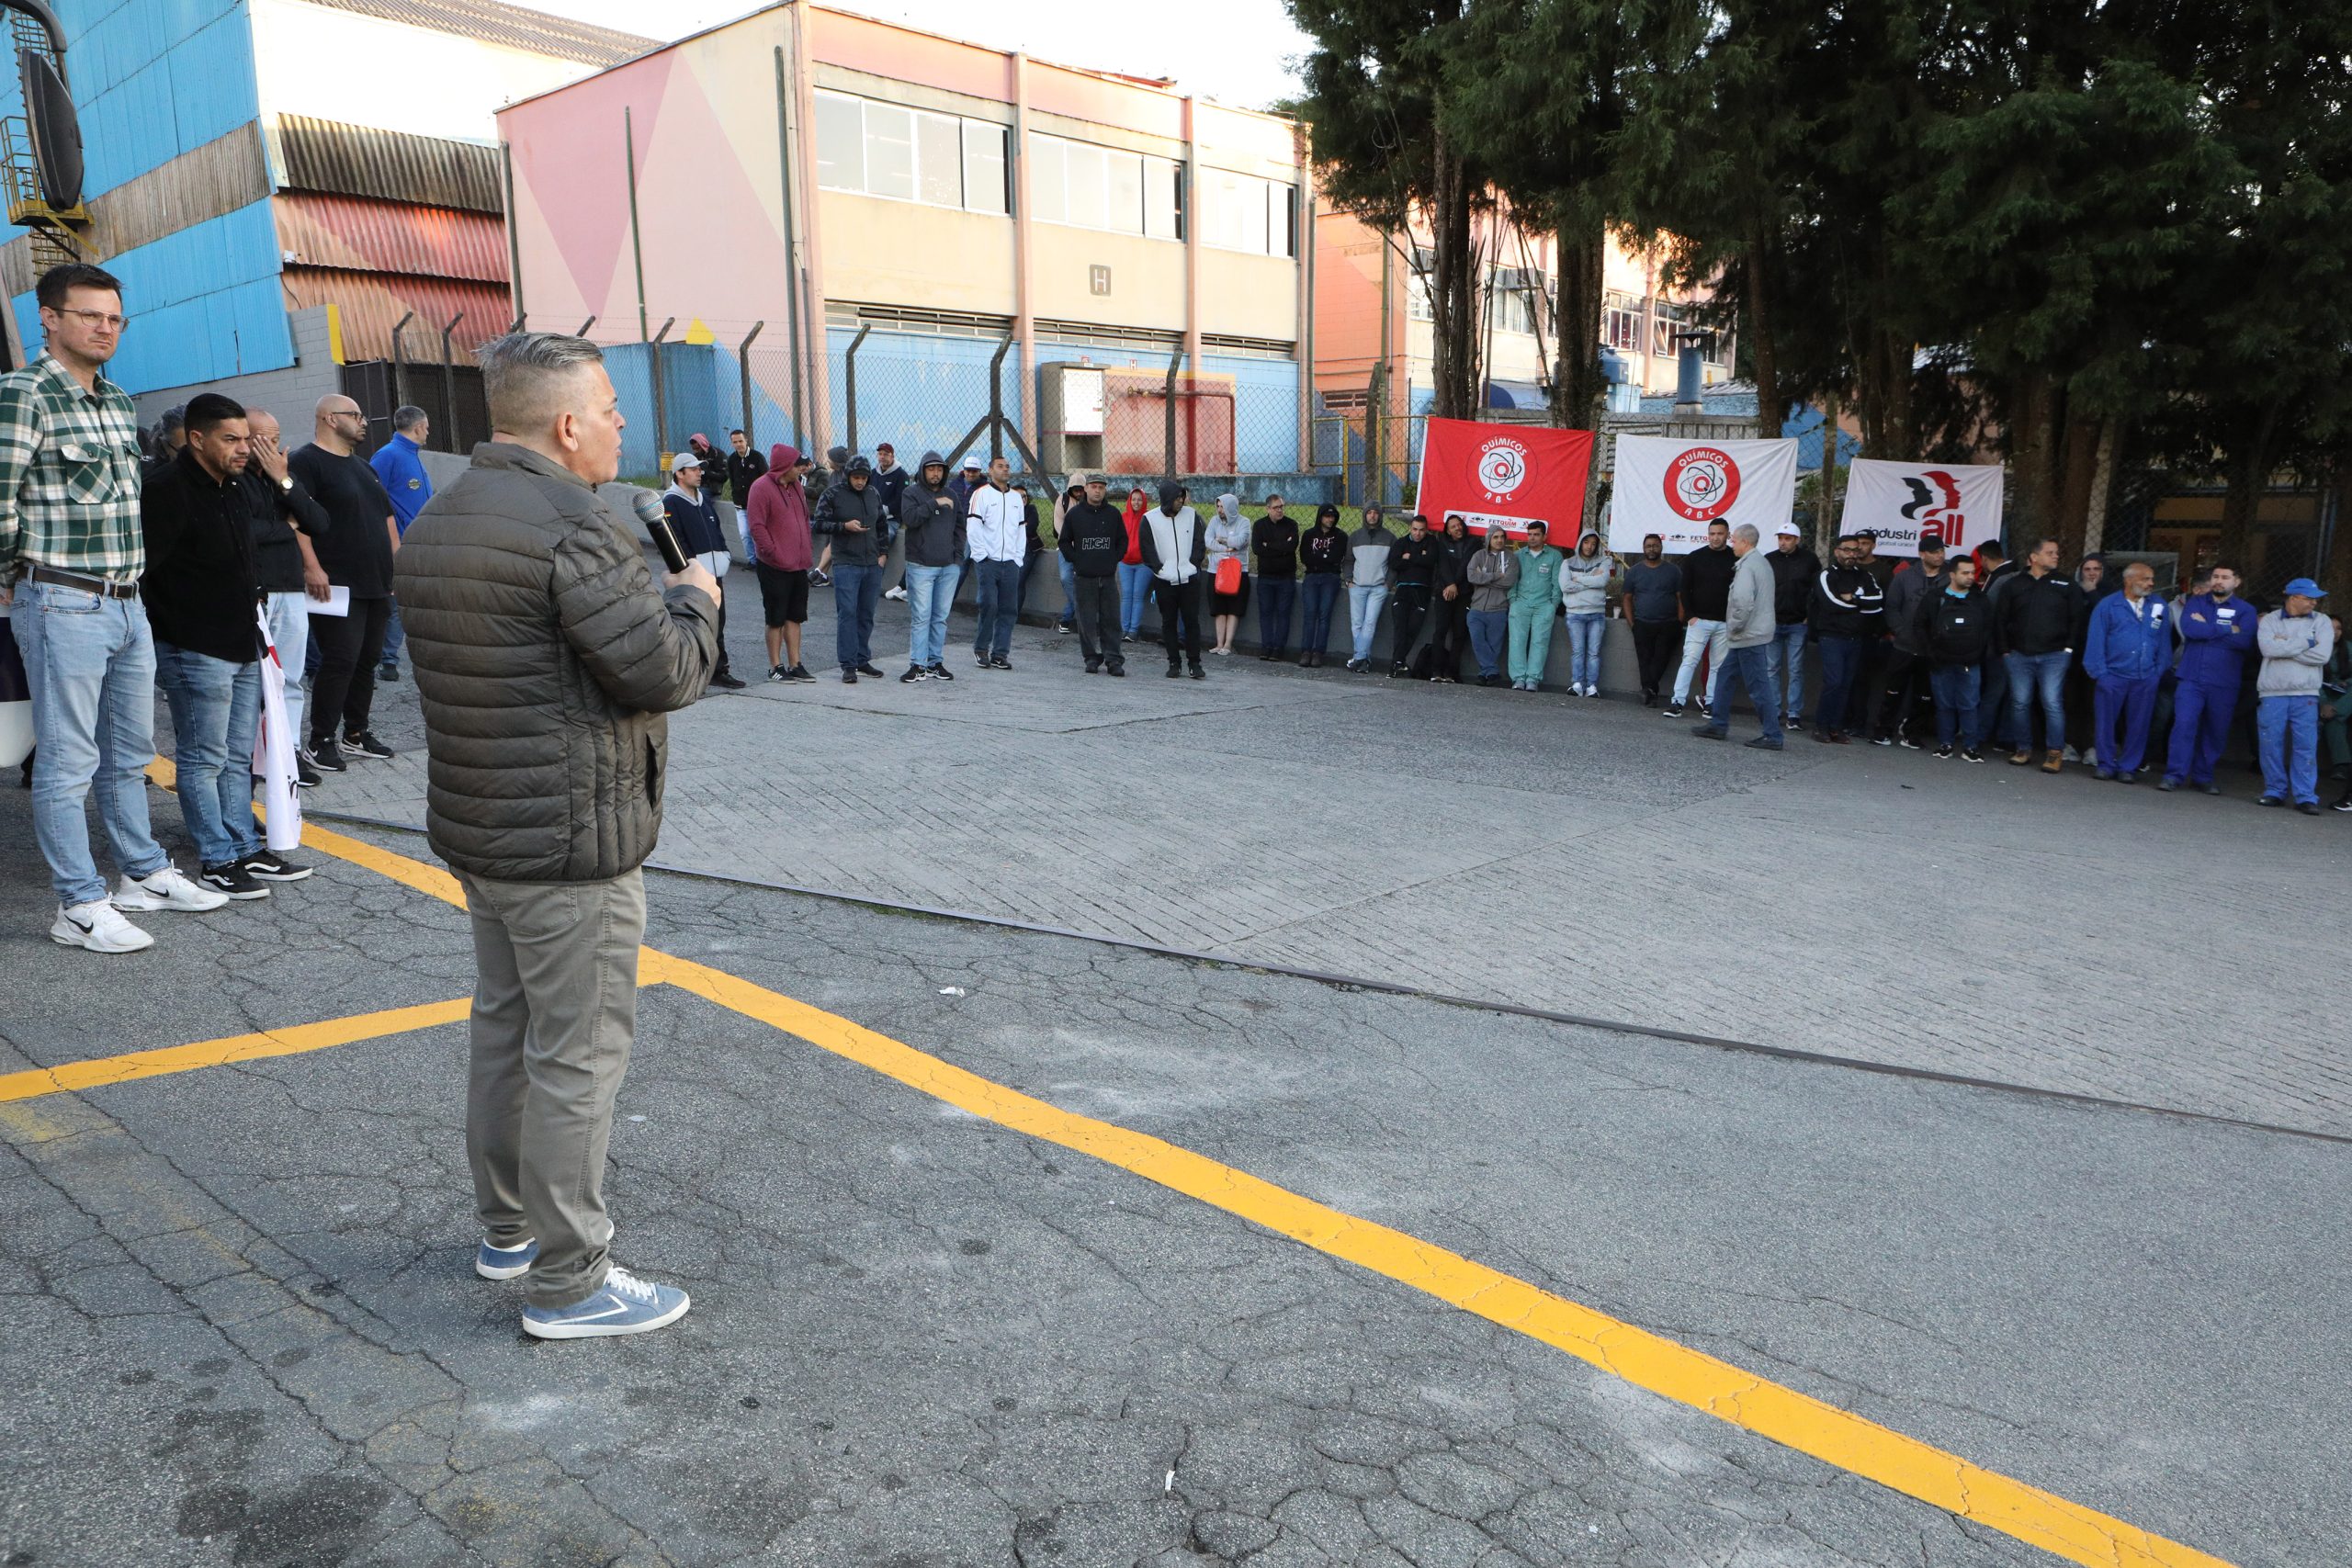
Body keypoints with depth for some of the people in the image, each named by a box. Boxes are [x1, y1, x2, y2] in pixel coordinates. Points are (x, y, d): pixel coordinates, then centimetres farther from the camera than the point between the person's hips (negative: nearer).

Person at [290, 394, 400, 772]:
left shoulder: (362, 467, 21)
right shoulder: (306, 463, -7)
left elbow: (387, 518, 24)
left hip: (376, 585, 8)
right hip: (337, 586, -8)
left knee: (367, 659, 11)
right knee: (340, 661, -9)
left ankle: (357, 733, 22)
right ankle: (321, 742, -1)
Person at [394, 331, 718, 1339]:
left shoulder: (436, 522, 10)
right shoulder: (571, 527, -21)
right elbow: (668, 671, -21)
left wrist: (656, 596, 12)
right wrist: (694, 599, -2)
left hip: (475, 829, 10)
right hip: (571, 843, -10)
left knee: (506, 1029, 20)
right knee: (577, 1056, 0)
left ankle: (508, 1227, 35)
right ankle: (568, 1282, 10)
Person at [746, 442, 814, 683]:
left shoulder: (795, 486, 12)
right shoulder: (762, 487, -12)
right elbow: (757, 526, -17)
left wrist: (807, 551, 12)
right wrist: (774, 554, -19)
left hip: (798, 564, 7)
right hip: (774, 566, -7)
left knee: (795, 617, 11)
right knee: (776, 618, 2)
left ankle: (795, 665, 18)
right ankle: (775, 667, 12)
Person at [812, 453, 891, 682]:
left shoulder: (874, 494, 12)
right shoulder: (833, 495, -4)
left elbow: (882, 525, 22)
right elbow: (818, 523, -5)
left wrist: (883, 552, 12)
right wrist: (844, 526, -17)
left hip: (873, 565, 5)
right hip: (846, 564, -5)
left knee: (866, 614, 10)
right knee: (847, 614, -8)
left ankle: (863, 660, 20)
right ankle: (848, 665, -5)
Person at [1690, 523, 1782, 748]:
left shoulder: (1747, 566, -17)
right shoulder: (1762, 562, 16)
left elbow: (1743, 602, -29)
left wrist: (1734, 627, -14)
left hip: (1749, 636, -10)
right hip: (1754, 634, 10)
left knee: (1758, 686, -6)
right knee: (1726, 677, 17)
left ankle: (1773, 736, -2)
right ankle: (1718, 724, 23)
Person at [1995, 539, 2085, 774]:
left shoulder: (2066, 585, 5)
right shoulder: (2013, 585, 6)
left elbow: (2078, 618, 5)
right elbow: (2000, 620, 8)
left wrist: (2069, 647, -2)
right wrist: (2005, 650, 3)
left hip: (2054, 656, -1)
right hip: (2019, 656, 2)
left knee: (2052, 703, -7)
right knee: (2020, 703, 5)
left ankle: (2055, 752, -2)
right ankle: (2022, 748, 15)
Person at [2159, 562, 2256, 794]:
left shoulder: (2246, 610, 5)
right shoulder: (2195, 602, 9)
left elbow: (2245, 641, -12)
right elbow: (2188, 628, -10)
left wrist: (2206, 628, -9)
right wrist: (2227, 630, -9)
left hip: (2224, 684, 1)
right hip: (2190, 677, 0)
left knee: (2216, 731, 7)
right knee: (2184, 725, -11)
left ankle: (2203, 776, 20)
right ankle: (2174, 774, -7)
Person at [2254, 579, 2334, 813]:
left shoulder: (2321, 622, 7)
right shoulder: (2269, 621, 5)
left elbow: (2322, 656, -7)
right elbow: (2269, 648, -13)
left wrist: (2285, 646, -7)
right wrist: (2306, 642, -8)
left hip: (2306, 695, 0)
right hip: (2272, 694, 0)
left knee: (2306, 746, -4)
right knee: (2271, 746, 2)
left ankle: (2306, 797, 0)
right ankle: (2275, 792, 15)